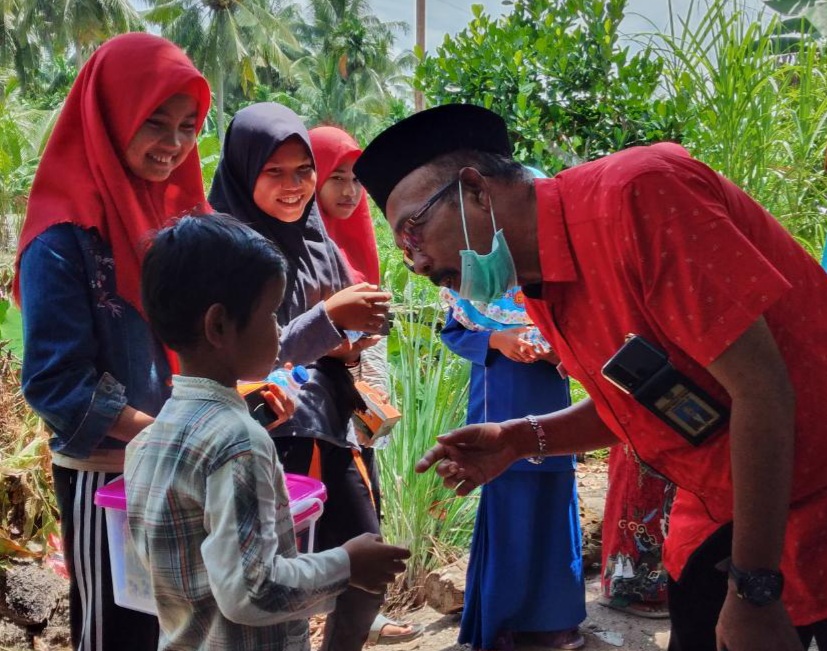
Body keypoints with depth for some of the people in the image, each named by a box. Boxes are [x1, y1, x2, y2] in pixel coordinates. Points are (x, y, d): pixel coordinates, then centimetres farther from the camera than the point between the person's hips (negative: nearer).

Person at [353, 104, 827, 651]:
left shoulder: (633, 194, -24)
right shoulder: (542, 291, 1)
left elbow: (762, 387, -25)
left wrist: (753, 591, -21)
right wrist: (521, 439, -2)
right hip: (719, 517, 7)